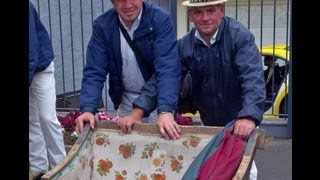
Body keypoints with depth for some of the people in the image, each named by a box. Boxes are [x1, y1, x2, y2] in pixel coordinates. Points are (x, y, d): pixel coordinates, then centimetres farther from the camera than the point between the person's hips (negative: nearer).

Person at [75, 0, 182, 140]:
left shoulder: (160, 19, -20)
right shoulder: (102, 26, -11)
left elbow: (167, 69, -29)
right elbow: (94, 72, -15)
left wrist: (165, 110, -42)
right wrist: (88, 109, -31)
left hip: (159, 95, -2)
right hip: (127, 98, 2)